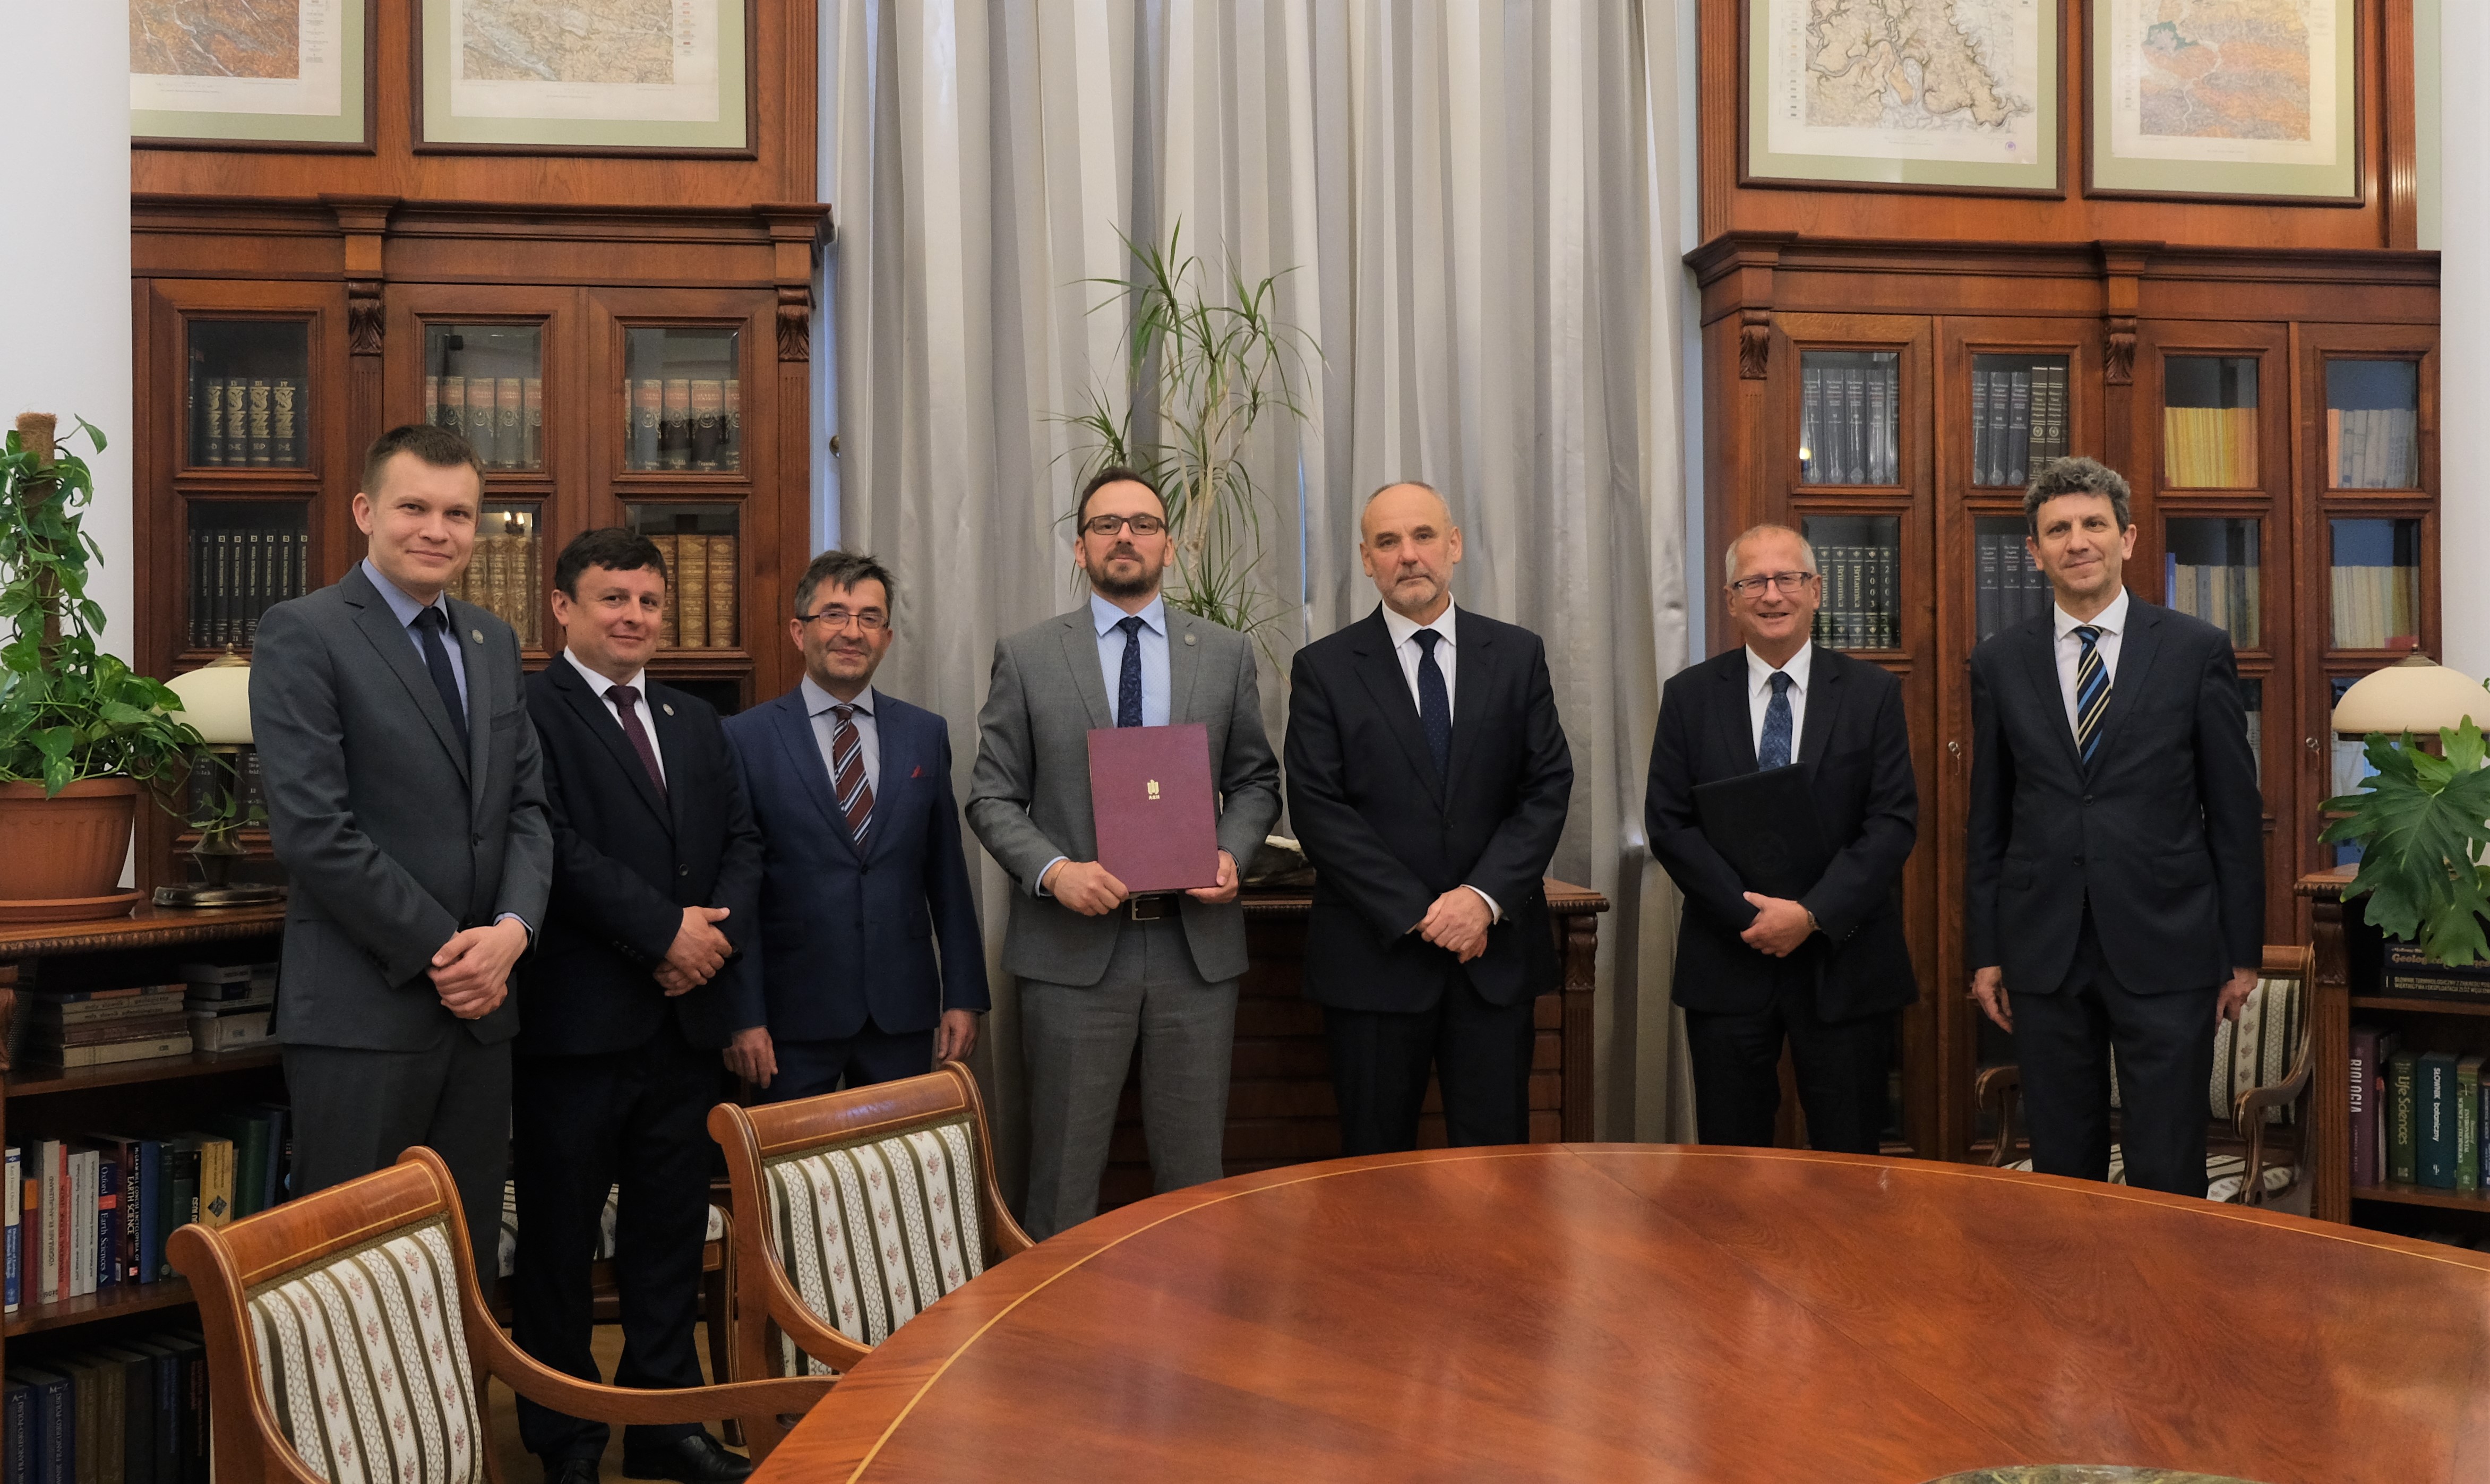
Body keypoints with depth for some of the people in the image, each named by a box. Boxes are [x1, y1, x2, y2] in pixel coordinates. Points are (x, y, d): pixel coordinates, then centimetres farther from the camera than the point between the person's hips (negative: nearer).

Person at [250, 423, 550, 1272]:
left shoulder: (492, 641, 14)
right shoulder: (302, 634, -6)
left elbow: (527, 804, 12)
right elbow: (312, 828, -14)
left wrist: (512, 928, -6)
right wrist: (439, 951, -12)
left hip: (480, 1004, 6)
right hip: (364, 1010, -6)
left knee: (467, 1256, 12)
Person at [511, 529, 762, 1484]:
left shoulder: (695, 722, 17)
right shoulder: (527, 712, -6)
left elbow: (741, 841, 13)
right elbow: (553, 845, -17)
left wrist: (719, 929, -5)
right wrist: (665, 929, -16)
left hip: (686, 1014, 6)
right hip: (579, 1015, -6)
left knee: (670, 1229, 14)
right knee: (560, 1236, 7)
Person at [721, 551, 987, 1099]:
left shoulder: (926, 734, 7)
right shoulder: (747, 739, -2)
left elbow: (948, 875, 7)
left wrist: (965, 996, 4)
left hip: (903, 1011, 3)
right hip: (793, 1016, -2)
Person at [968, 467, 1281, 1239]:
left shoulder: (1227, 653, 8)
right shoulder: (1026, 657, 3)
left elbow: (1255, 781, 13)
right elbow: (992, 798, 2)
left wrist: (1231, 855, -6)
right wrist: (1053, 871, -14)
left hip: (1197, 944, 2)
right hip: (1073, 946, -1)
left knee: (1195, 1170, 11)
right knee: (1063, 1174, 7)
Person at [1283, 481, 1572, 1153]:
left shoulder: (1517, 655, 8)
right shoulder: (1324, 668, 1)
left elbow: (1548, 787, 2)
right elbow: (1318, 810, -6)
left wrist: (1485, 896, -12)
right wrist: (1417, 914, -12)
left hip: (1496, 950, 2)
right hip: (1376, 952, -1)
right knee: (1376, 1167, 7)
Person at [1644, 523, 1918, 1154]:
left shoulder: (1872, 692, 2)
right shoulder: (1689, 695, 3)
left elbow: (1895, 822, -5)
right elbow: (1667, 824, -2)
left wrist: (1812, 913, -15)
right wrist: (1751, 913, -13)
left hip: (1844, 960, 0)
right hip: (1728, 963, 1)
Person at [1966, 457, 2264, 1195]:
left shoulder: (2197, 650, 0)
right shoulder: (1999, 662, 5)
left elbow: (2236, 811, 2)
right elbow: (1987, 820, 8)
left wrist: (2243, 952, 2)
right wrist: (1985, 952, 6)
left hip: (2166, 948, -2)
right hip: (2043, 953, 2)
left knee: (2168, 1173, 4)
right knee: (2062, 1166, 11)